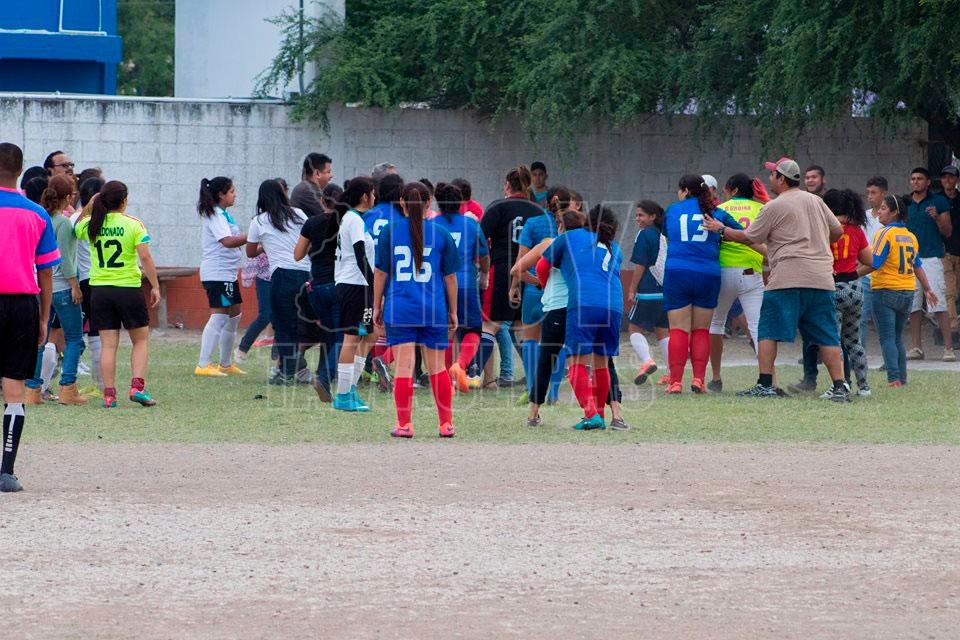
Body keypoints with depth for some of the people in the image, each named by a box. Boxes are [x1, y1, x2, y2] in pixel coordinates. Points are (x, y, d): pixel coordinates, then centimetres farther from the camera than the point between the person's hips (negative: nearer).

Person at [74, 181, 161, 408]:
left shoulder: (91, 225, 1)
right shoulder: (133, 224, -8)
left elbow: (74, 228, 24)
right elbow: (145, 257, -12)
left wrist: (88, 207, 17)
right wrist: (155, 286, -5)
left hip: (99, 289, 3)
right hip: (128, 287, -3)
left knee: (108, 344, 6)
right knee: (141, 339, 11)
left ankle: (109, 394, 3)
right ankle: (138, 386, -3)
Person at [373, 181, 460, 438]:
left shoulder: (389, 232, 0)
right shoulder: (441, 234, 2)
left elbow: (381, 273, 3)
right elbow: (450, 277, 6)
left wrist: (377, 306, 13)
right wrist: (453, 311, 15)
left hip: (400, 310, -1)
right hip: (434, 311, 1)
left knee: (404, 367, -1)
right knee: (437, 368, 10)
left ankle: (404, 424, -2)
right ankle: (446, 424, 15)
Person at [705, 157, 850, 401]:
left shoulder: (774, 207, -2)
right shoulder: (815, 201, 14)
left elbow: (748, 237, 5)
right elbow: (838, 231, 17)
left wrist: (721, 229, 19)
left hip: (787, 279, -5)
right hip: (821, 278, 5)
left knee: (768, 331, 3)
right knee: (826, 335, 4)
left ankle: (765, 385, -2)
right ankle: (840, 387, -5)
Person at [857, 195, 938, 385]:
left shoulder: (885, 233, -11)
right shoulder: (911, 236, 10)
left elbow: (874, 264, -19)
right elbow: (918, 265, 17)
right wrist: (927, 289, 24)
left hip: (885, 291, -7)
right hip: (908, 293, 7)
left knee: (887, 338, -6)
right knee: (897, 338, 15)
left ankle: (893, 378, -17)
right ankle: (902, 379, 13)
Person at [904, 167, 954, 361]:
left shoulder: (939, 202, 4)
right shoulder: (905, 204, 15)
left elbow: (948, 232, 3)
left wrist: (937, 218, -13)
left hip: (932, 257, -4)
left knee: (939, 305, -10)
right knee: (913, 305, 4)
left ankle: (948, 347, -11)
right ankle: (916, 347, 9)